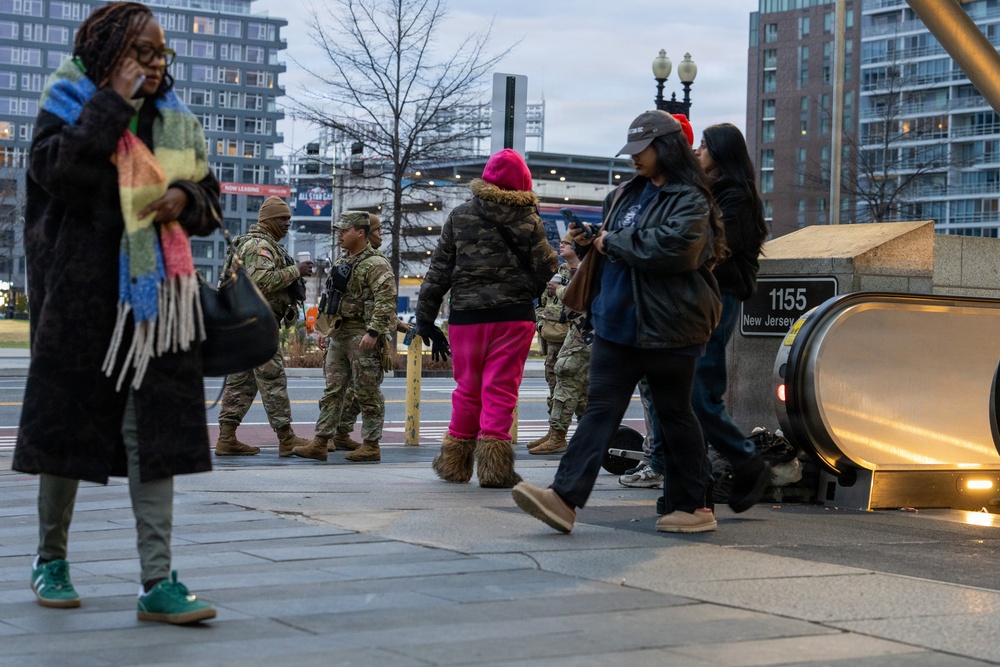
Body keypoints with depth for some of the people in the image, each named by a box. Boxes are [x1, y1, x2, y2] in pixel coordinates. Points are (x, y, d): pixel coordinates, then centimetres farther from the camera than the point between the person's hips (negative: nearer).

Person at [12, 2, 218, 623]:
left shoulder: (175, 121, 12)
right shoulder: (69, 104, 0)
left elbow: (210, 199, 18)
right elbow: (57, 173, -18)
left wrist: (186, 198, -6)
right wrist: (112, 101, -16)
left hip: (157, 295, 3)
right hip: (83, 291, -3)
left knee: (154, 429, -2)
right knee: (70, 419, 7)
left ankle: (158, 581, -4)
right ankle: (51, 559, 25)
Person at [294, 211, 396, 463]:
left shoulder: (375, 264, -10)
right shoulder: (341, 263, 18)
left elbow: (386, 302, -19)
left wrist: (373, 331, -25)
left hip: (362, 337, -9)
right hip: (338, 336, 9)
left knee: (367, 393, -2)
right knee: (332, 390, 7)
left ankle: (371, 446, 4)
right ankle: (320, 443, 8)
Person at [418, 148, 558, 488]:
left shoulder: (460, 215, 4)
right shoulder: (527, 219, -1)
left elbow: (439, 269, 4)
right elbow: (546, 270, 0)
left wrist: (425, 317, 9)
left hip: (466, 316, 2)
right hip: (514, 316, -2)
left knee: (467, 388, 14)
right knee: (501, 390, 0)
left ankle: (455, 460, 20)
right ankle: (493, 463, -5)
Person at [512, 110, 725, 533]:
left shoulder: (690, 199, -9)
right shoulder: (626, 195, 16)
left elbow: (673, 246, -27)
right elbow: (610, 249, 29)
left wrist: (613, 242, -15)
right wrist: (590, 242, 4)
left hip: (665, 325, -7)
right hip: (616, 323, 7)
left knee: (674, 414, 4)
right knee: (600, 409, -1)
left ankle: (693, 506, 17)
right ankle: (564, 498, -9)